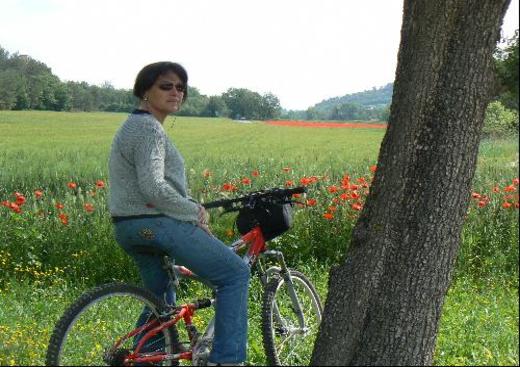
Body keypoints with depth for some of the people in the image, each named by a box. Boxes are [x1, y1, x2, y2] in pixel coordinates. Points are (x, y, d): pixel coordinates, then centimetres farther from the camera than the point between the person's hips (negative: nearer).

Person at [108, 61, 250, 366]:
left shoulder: (134, 126, 20)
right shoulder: (149, 127, -14)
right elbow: (154, 189, -24)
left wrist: (194, 208, 11)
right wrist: (194, 212, -12)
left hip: (129, 228, 11)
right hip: (156, 224, -11)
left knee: (161, 301, 24)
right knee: (236, 273, -4)